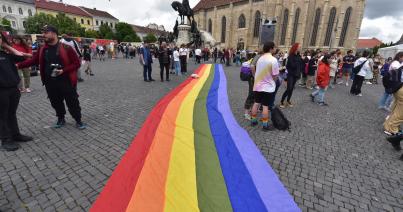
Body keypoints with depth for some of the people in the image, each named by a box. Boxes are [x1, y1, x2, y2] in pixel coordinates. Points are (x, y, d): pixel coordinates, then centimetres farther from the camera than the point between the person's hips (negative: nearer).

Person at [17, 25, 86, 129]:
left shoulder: (66, 48, -8)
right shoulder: (43, 50, 9)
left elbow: (76, 63, -10)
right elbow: (33, 60, 15)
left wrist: (63, 70, -17)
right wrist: (18, 65, 4)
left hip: (66, 81, -5)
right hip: (50, 83, 6)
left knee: (72, 102, 1)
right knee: (56, 103, 16)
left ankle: (78, 121, 15)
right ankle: (61, 119, 34)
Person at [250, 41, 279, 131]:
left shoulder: (260, 58, 5)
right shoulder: (273, 60, -16)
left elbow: (257, 72, 7)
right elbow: (275, 75, -13)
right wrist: (272, 81, 6)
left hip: (258, 85, 6)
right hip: (268, 87, -6)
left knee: (256, 103, 14)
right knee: (265, 106, 0)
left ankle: (253, 121, 23)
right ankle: (265, 125, 9)